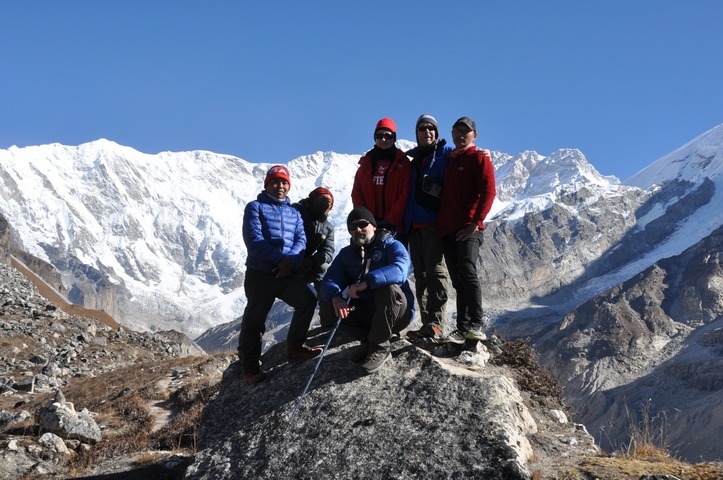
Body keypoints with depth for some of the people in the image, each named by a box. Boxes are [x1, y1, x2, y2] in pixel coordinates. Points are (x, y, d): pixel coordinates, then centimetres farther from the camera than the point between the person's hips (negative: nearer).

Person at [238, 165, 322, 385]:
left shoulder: (294, 212, 14)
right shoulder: (255, 207, -1)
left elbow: (301, 240, 3)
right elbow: (254, 241, -13)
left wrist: (290, 260, -17)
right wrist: (279, 258, -20)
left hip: (287, 273, 5)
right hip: (260, 274, -4)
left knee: (308, 300, -9)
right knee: (254, 320, 2)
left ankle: (294, 347, 9)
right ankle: (250, 367, 15)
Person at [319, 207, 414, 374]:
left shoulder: (391, 246, -7)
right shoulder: (346, 254, 8)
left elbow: (400, 270, -30)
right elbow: (330, 280, -6)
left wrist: (367, 282, -41)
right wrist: (335, 297, -30)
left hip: (397, 314, -4)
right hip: (365, 314, 4)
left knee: (389, 288, -35)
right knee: (327, 305, -13)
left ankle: (380, 347, -21)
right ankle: (370, 340, -9)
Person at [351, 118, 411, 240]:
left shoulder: (403, 163, 5)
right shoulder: (366, 162, 15)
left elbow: (406, 194, -5)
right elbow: (357, 193, 10)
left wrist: (390, 221, -13)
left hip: (395, 226, -3)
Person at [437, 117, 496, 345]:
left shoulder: (479, 158, 2)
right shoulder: (449, 160, 22)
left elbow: (488, 192, -9)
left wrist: (476, 222, -17)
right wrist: (441, 224, 14)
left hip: (468, 229, -7)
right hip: (448, 229, 7)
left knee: (467, 271, -18)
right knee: (458, 279, 4)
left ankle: (477, 325, -14)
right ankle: (462, 328, 5)